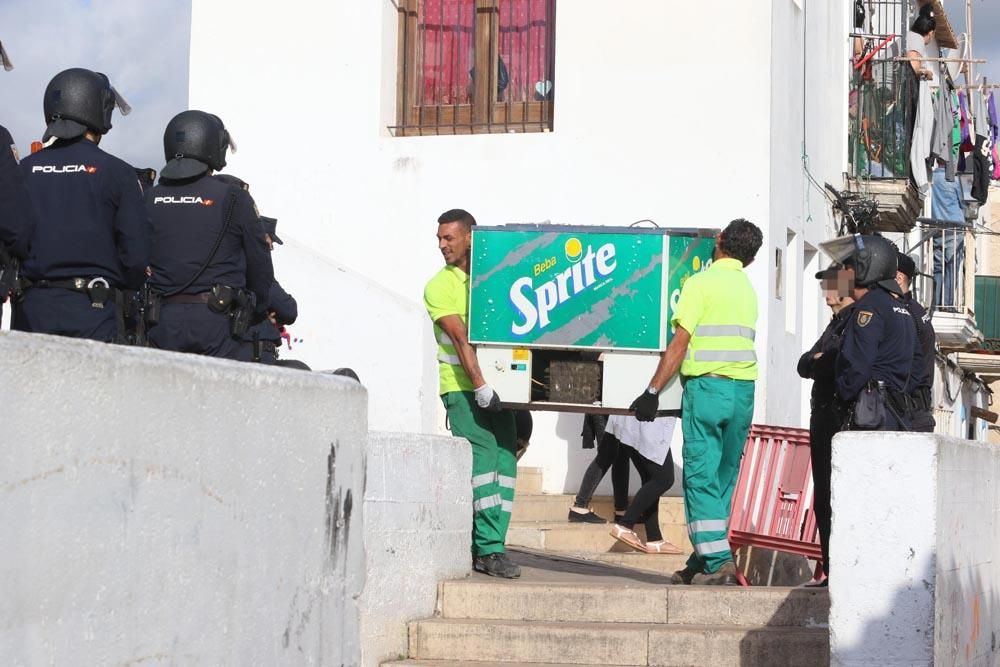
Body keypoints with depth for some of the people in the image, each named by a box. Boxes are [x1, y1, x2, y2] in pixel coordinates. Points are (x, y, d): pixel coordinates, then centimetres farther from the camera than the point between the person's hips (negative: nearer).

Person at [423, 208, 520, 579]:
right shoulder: (440, 285, 0)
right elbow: (460, 339, -10)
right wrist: (480, 387, -19)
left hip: (496, 384, 5)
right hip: (462, 386, -5)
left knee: (504, 460, -2)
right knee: (483, 455, -14)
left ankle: (489, 547, 0)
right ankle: (488, 550, -15)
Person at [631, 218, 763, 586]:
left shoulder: (700, 282, -6)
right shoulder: (748, 289, 14)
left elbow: (679, 343, -10)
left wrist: (653, 392, -8)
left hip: (707, 385, -6)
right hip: (744, 389, 6)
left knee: (701, 476, -5)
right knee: (723, 479, 10)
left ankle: (718, 561, -14)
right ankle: (703, 561, 13)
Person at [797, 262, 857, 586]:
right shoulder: (837, 321, 22)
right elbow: (804, 365, 17)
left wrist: (817, 362, -2)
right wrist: (820, 361, -3)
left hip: (841, 421, -9)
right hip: (824, 419, 9)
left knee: (833, 499, -11)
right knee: (823, 499, 10)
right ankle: (830, 569, 15)